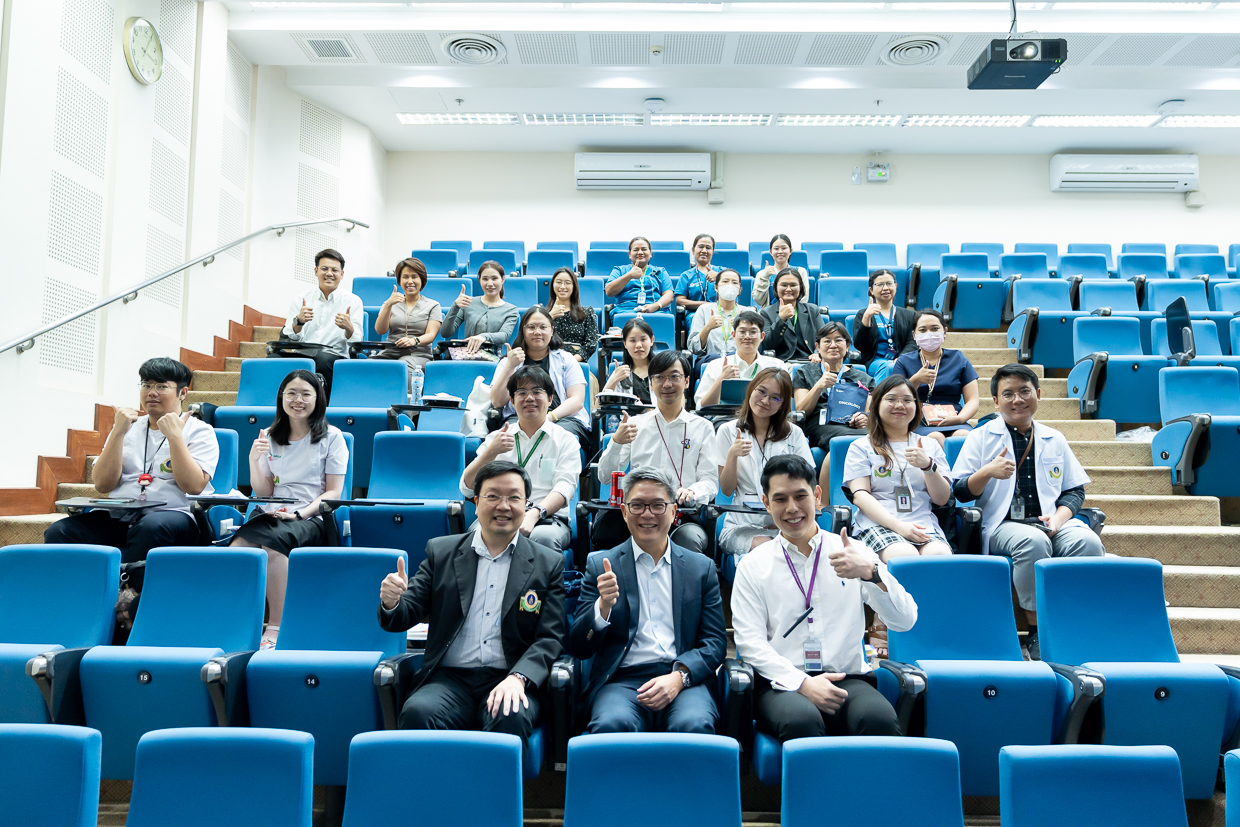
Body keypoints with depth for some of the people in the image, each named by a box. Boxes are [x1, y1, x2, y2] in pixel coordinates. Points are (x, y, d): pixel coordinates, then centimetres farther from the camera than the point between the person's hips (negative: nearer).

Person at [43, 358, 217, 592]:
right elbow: (103, 485, 8)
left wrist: (174, 436, -9)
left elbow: (194, 486, -8)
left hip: (173, 514, -4)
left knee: (152, 526, -38)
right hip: (118, 518, 4)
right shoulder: (128, 427, 20)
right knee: (59, 531, -22)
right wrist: (118, 432, 0)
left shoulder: (199, 431, 8)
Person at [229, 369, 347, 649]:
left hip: (311, 519, -3)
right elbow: (263, 493, 16)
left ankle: (276, 627, -29)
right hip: (269, 514, 4)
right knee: (236, 547, -30)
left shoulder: (331, 437, 5)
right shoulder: (269, 436, 16)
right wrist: (253, 460, -1)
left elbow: (333, 492, 1)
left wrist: (299, 513, -14)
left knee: (272, 541, -36)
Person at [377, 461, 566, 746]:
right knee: (418, 712, -31)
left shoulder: (549, 564, 9)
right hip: (450, 679, 1)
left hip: (508, 681, -1)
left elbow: (550, 637, 2)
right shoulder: (441, 551, 12)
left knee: (512, 718, -34)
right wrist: (391, 602, -16)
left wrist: (518, 678, -17)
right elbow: (403, 618, 10)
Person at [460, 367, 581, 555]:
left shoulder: (565, 440, 14)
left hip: (547, 518, -1)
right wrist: (491, 452, -6)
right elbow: (467, 488, 11)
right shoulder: (496, 438, 20)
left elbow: (565, 487, -3)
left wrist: (534, 514, -22)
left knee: (543, 537, -37)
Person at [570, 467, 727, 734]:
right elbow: (580, 647, 6)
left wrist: (679, 677, -11)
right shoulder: (601, 566, 11)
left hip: (684, 680, 1)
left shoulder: (701, 567, 15)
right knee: (612, 725, -34)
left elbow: (716, 641, 9)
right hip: (620, 681, -1)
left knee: (694, 725, -33)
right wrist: (603, 606, -15)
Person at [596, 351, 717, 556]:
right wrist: (616, 442, -8)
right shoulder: (635, 424, 18)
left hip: (684, 516, -1)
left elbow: (710, 480, 6)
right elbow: (606, 477, 11)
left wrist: (692, 491, -18)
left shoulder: (702, 427, 15)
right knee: (605, 525, -32)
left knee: (689, 539, -37)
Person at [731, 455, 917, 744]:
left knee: (879, 717, -31)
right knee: (801, 720, -35)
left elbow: (904, 621, 2)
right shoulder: (753, 565, 8)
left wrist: (871, 573, -17)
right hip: (783, 682, -1)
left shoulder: (854, 552, 10)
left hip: (847, 679, 2)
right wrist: (803, 683, -14)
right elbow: (750, 642, 1)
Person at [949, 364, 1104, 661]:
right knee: (1034, 541, -36)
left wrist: (1059, 518, -3)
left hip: (1051, 522, 3)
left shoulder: (1054, 439, 19)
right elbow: (960, 492, 3)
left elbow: (1075, 490, 18)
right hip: (1003, 524, -3)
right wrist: (988, 472, -17)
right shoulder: (980, 437, 8)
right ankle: (1037, 630, -20)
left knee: (1089, 542, -28)